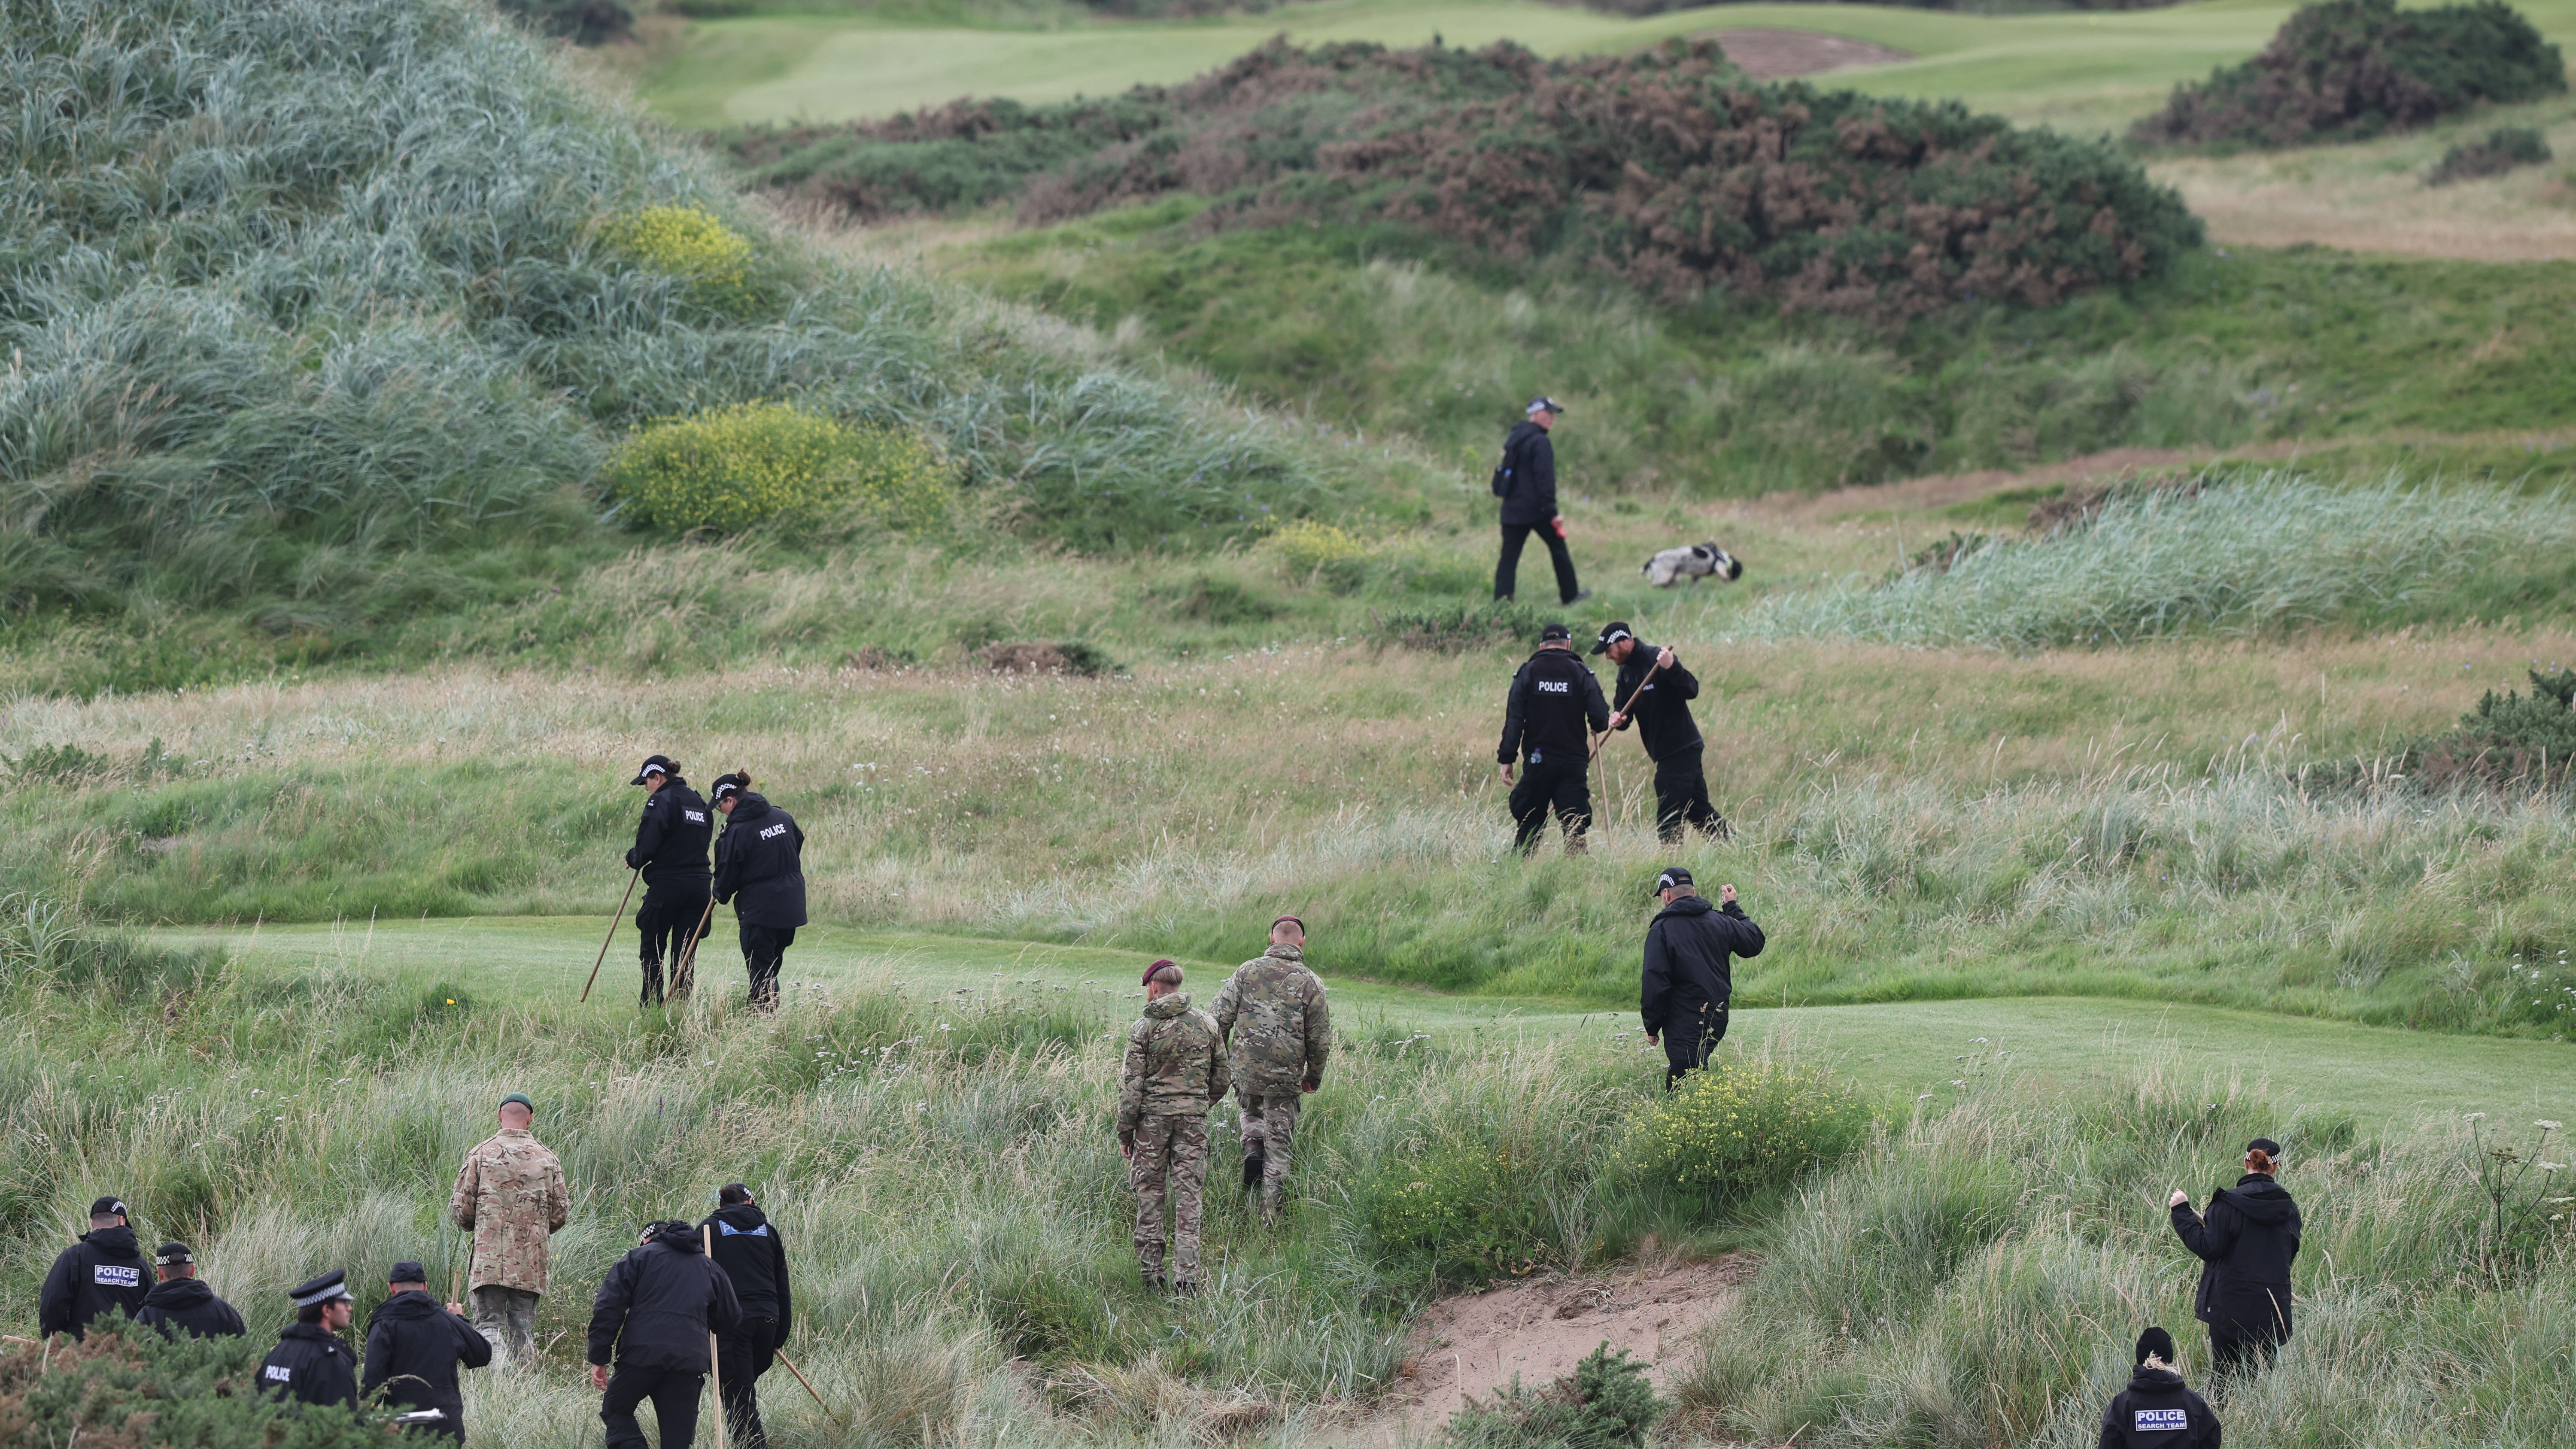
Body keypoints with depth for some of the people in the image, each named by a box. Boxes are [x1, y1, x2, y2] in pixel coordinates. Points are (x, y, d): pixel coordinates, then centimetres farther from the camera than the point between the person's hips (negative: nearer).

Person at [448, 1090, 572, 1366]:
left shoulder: (481, 1154, -1)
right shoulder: (547, 1159, 6)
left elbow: (461, 1210, 0)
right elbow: (560, 1214, 10)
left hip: (489, 1259, -2)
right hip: (531, 1263, 2)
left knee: (489, 1323, -3)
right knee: (522, 1329, 7)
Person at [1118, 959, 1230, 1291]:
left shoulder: (1144, 1028, -6)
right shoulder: (1207, 1024, 3)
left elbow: (1131, 1085, -7)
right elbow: (1222, 1079, 9)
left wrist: (1125, 1132, 0)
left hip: (1152, 1116, -2)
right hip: (1194, 1116, 2)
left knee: (1150, 1194, 8)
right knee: (1189, 1196, 3)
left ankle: (1151, 1271, 9)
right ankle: (1186, 1277, -2)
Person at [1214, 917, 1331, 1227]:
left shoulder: (1247, 971, -1)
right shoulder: (1311, 983, -4)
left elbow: (1221, 1019, -1)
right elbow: (1321, 1039, -2)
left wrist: (1221, 1061, 11)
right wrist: (1314, 1076, 14)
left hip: (1245, 1071, 1)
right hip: (1287, 1076, -1)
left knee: (1252, 1111, 32)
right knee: (1280, 1143, 8)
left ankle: (1252, 1146, 2)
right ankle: (1270, 1212, 5)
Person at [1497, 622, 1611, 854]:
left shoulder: (1528, 672, 2)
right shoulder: (1581, 674, 0)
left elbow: (1514, 719, -4)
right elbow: (1600, 719, -4)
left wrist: (1507, 758, -2)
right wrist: (1598, 727, 20)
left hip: (1537, 759, 1)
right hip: (1574, 761, 0)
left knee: (1529, 826, 9)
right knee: (1575, 826, 1)